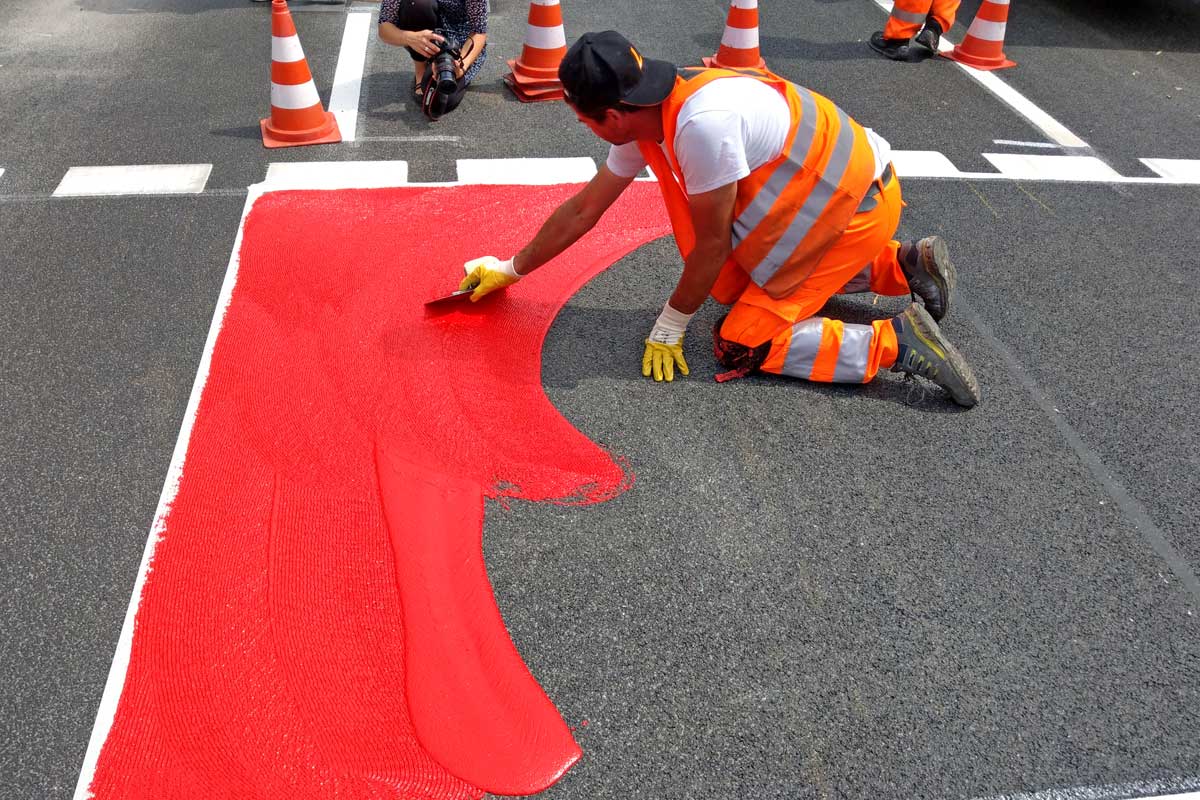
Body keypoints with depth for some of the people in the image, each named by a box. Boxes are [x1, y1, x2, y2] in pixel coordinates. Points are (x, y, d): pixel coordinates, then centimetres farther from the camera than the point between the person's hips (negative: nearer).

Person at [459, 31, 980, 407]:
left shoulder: (701, 123, -32)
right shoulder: (644, 120, -3)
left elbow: (712, 245, -20)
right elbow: (582, 210, 9)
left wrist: (669, 327, -6)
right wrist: (511, 270, 17)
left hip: (856, 203, -9)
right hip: (819, 188, 9)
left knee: (741, 348, -10)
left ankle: (894, 342, -7)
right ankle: (902, 265, 22)